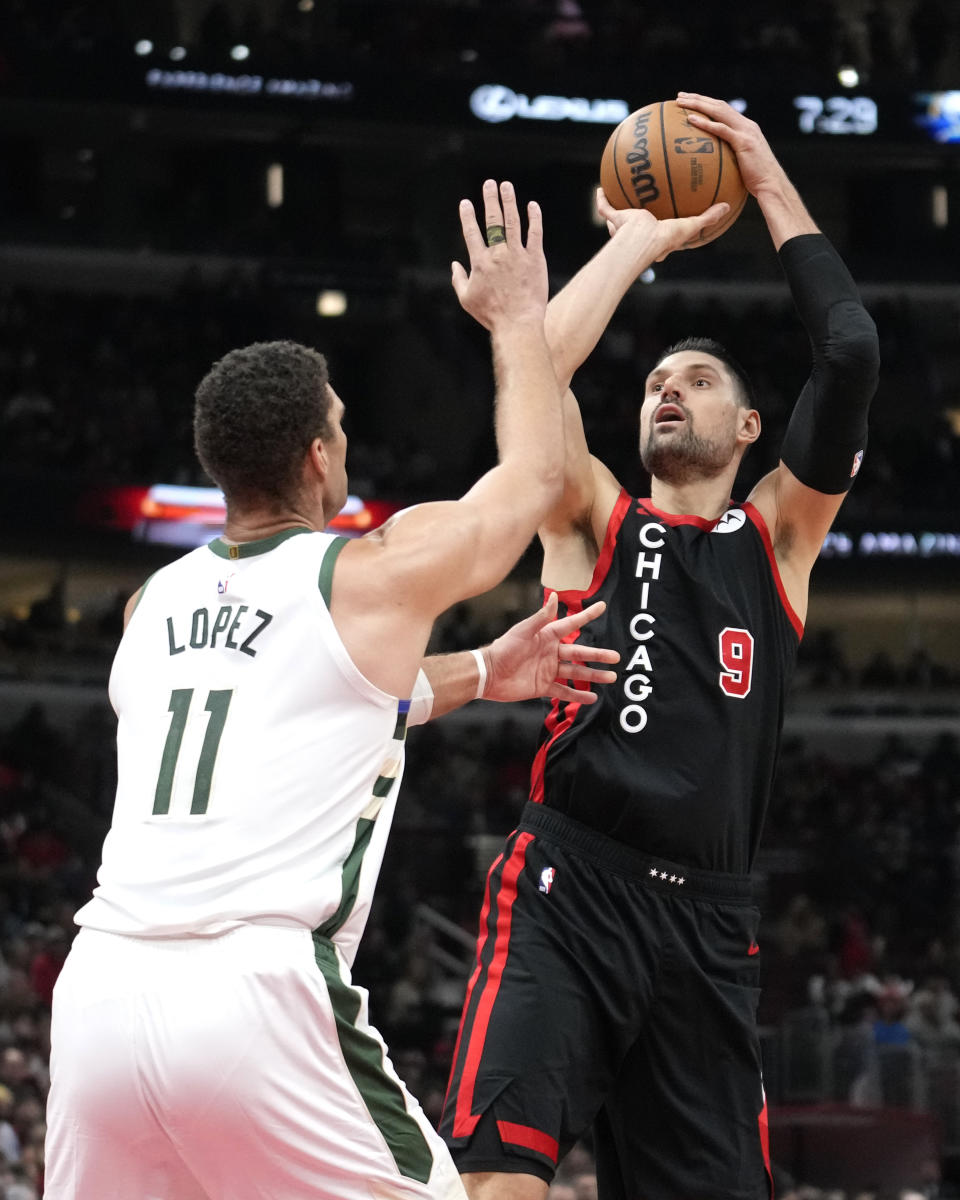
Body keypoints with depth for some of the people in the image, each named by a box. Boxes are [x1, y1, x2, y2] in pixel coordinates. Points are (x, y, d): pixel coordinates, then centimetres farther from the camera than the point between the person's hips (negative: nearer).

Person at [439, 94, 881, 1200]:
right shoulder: (593, 521, 14)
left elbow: (850, 357, 2)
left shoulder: (779, 535, 16)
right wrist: (637, 242, 8)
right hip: (567, 888, -3)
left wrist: (772, 185, 7)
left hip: (708, 921, 3)